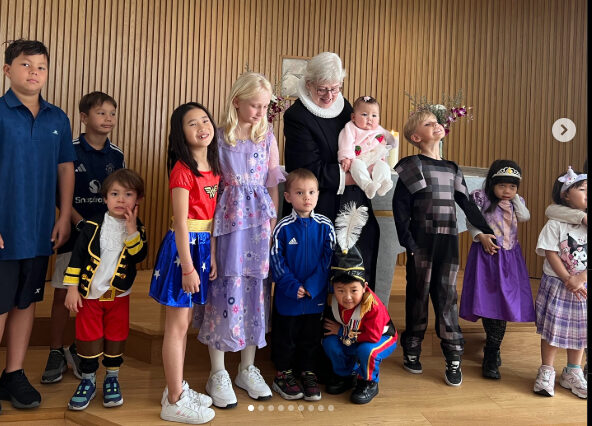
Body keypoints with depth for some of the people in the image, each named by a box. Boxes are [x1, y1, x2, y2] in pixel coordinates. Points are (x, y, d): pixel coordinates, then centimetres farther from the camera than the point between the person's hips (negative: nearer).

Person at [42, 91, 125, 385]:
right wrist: (80, 222, -16)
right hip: (74, 232, -3)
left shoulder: (117, 155, 6)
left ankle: (79, 350, 25)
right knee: (63, 293, 2)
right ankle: (56, 353, 18)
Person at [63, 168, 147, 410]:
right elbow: (77, 256, -3)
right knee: (88, 339, 7)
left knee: (116, 339, 11)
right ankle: (88, 381, 26)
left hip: (119, 295, 1)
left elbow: (139, 256, -18)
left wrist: (132, 230, -28)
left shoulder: (137, 229, -4)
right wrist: (72, 288, -6)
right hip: (89, 294, 0)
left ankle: (112, 379, 30)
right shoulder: (93, 226, -7)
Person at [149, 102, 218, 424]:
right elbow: (181, 222, -18)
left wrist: (212, 255, 8)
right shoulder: (182, 169, -14)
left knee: (185, 321, 17)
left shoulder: (212, 168, 10)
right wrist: (187, 267, -19)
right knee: (177, 325, 2)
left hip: (203, 245, 8)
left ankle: (176, 389, 31)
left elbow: (211, 217, 11)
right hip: (183, 245, -8)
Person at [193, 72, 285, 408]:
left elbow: (273, 183, 8)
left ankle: (248, 368, 24)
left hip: (259, 222, 3)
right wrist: (210, 224, -9)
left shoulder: (268, 137, 7)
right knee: (225, 289, 0)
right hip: (228, 220, -3)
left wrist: (273, 223, 3)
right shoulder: (220, 136, -2)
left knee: (256, 290, 8)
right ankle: (219, 373, 16)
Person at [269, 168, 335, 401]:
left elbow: (328, 259, -4)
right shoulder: (283, 227, -9)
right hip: (287, 295, -1)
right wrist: (292, 286, -15)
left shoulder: (325, 226, -4)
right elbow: (276, 260, -8)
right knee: (285, 336, 12)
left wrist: (312, 286, -13)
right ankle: (283, 374, 30)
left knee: (312, 336, 15)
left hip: (316, 295, 2)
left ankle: (308, 373, 33)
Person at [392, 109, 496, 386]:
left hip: (449, 241, 4)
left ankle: (453, 358, 11)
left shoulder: (452, 169, 15)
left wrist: (485, 230, 10)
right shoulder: (412, 166, -3)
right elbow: (400, 206, -7)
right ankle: (412, 351, 21)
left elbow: (467, 203, 17)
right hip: (422, 241, -4)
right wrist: (407, 242, -13)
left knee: (447, 296, 5)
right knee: (418, 294, 5)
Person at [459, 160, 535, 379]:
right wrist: (482, 237, -18)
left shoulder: (516, 201, 12)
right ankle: (493, 351, 11)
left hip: (509, 257, 4)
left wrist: (515, 199, -4)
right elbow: (471, 223, -3)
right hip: (487, 255, -4)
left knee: (504, 302, -1)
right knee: (488, 301, -4)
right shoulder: (481, 198, -3)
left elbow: (525, 217, -5)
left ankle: (492, 353, 9)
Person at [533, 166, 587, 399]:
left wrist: (580, 278, -17)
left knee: (578, 328, 13)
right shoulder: (556, 223, -7)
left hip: (582, 287, 3)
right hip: (557, 284, -3)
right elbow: (550, 254, -10)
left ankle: (572, 373, 30)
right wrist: (568, 280, -15)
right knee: (552, 327, 3)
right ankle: (546, 372, 19)